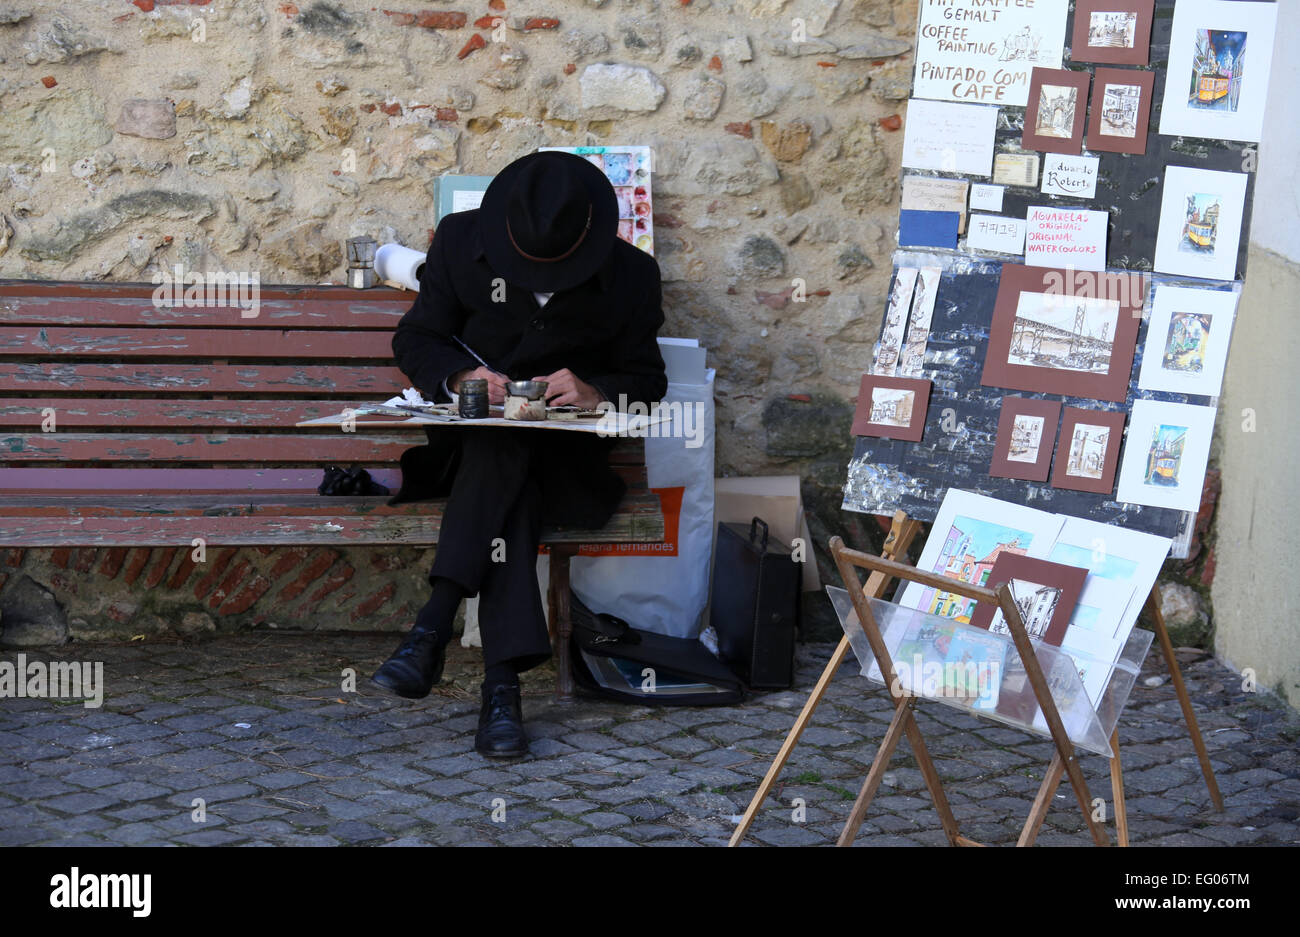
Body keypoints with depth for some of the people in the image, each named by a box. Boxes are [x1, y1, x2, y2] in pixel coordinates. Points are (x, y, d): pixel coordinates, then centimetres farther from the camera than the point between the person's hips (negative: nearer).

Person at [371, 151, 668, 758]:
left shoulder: (631, 276, -4)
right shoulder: (461, 241, -3)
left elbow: (646, 383, 1)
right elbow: (415, 340, 2)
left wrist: (596, 392, -22)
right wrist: (461, 376, -20)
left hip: (563, 456, 0)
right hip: (470, 438, 1)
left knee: (502, 460, -36)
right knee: (505, 473, -35)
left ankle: (433, 628, -41)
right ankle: (503, 681, -43)